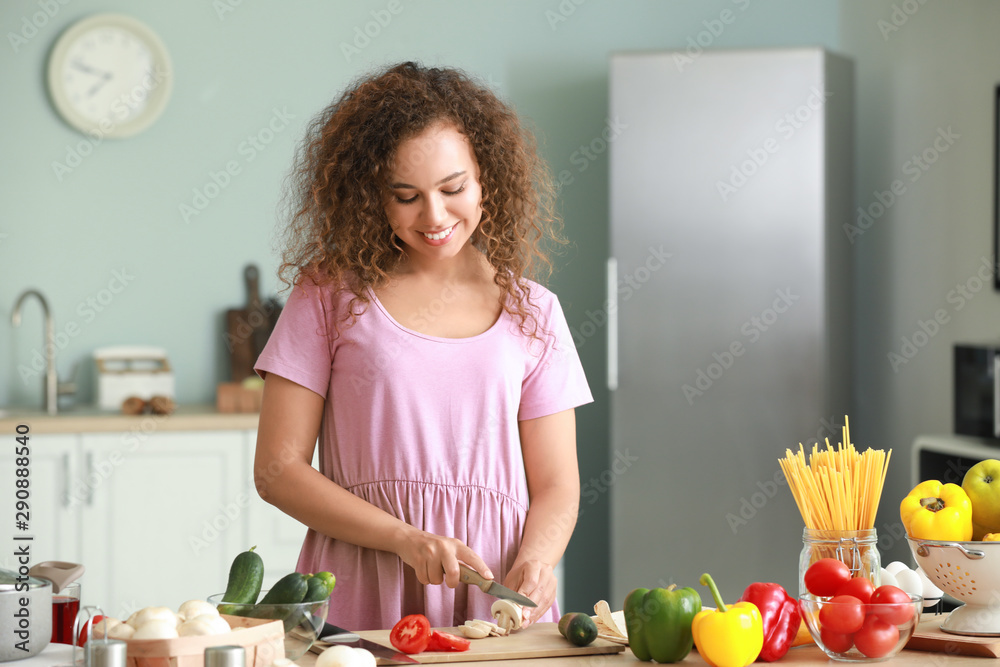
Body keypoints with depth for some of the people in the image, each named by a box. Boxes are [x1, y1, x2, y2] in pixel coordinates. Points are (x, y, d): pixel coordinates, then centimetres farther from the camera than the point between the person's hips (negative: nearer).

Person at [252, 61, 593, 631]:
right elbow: (277, 469, 2)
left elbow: (555, 484, 10)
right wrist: (405, 538, -10)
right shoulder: (330, 294, 5)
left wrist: (534, 561, -11)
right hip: (360, 604, -2)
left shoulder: (531, 312, 11)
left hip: (494, 609, 2)